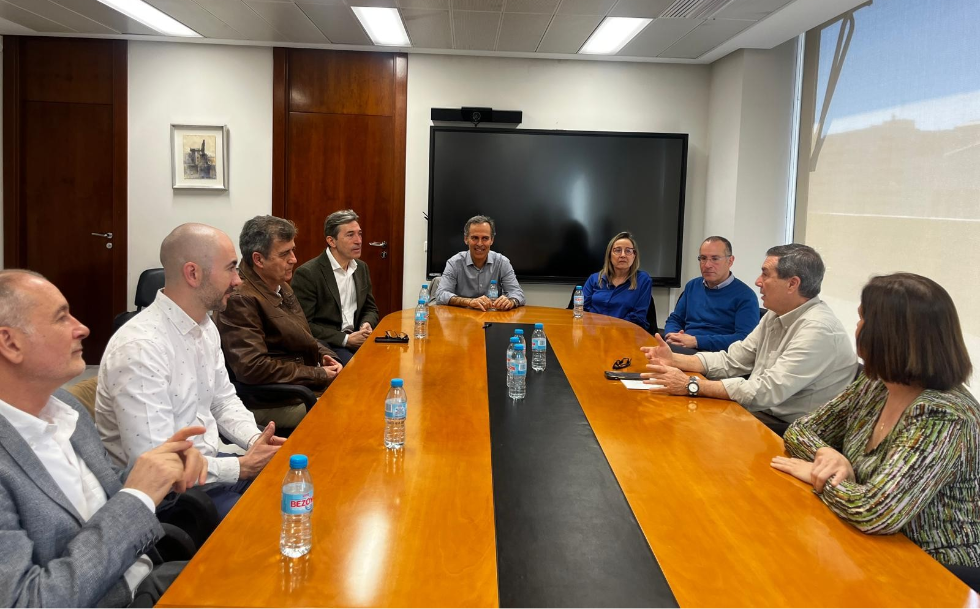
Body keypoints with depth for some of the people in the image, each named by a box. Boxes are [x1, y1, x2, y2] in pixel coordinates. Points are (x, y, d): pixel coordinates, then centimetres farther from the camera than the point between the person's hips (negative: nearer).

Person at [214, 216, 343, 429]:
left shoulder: (280, 285, 11)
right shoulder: (240, 298, -19)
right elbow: (252, 367, -25)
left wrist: (324, 355, 2)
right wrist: (318, 375, -18)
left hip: (305, 386, 9)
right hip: (270, 403, -9)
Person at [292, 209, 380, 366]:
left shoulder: (361, 267, 11)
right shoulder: (307, 274, -11)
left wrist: (367, 325, -4)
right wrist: (345, 339, -17)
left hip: (356, 339, 6)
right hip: (325, 344, -6)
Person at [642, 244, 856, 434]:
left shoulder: (818, 329, -23)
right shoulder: (776, 315, 6)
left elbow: (767, 391, -28)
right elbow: (732, 361, 9)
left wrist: (692, 385, -28)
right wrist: (675, 360, -4)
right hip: (763, 411, 8)